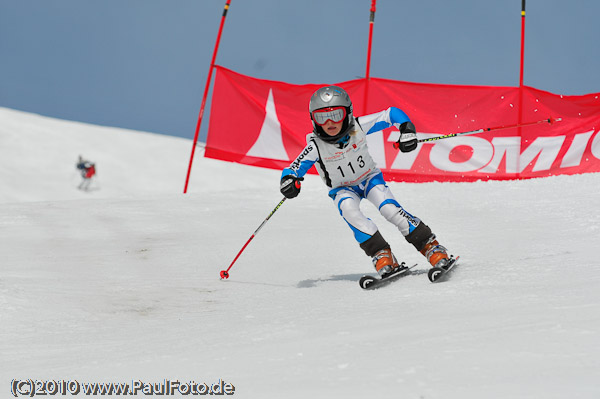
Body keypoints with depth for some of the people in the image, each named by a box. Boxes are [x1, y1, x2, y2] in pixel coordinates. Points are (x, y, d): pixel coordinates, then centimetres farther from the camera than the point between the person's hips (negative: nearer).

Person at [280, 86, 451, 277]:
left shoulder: (358, 126, -23)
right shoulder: (316, 146, -25)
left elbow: (392, 113, -13)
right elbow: (292, 170, -23)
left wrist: (407, 130, -29)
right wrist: (288, 181, -45)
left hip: (369, 178, 0)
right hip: (343, 189, 0)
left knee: (390, 209, -24)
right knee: (349, 210, -33)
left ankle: (431, 246, -16)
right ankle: (381, 254, -30)